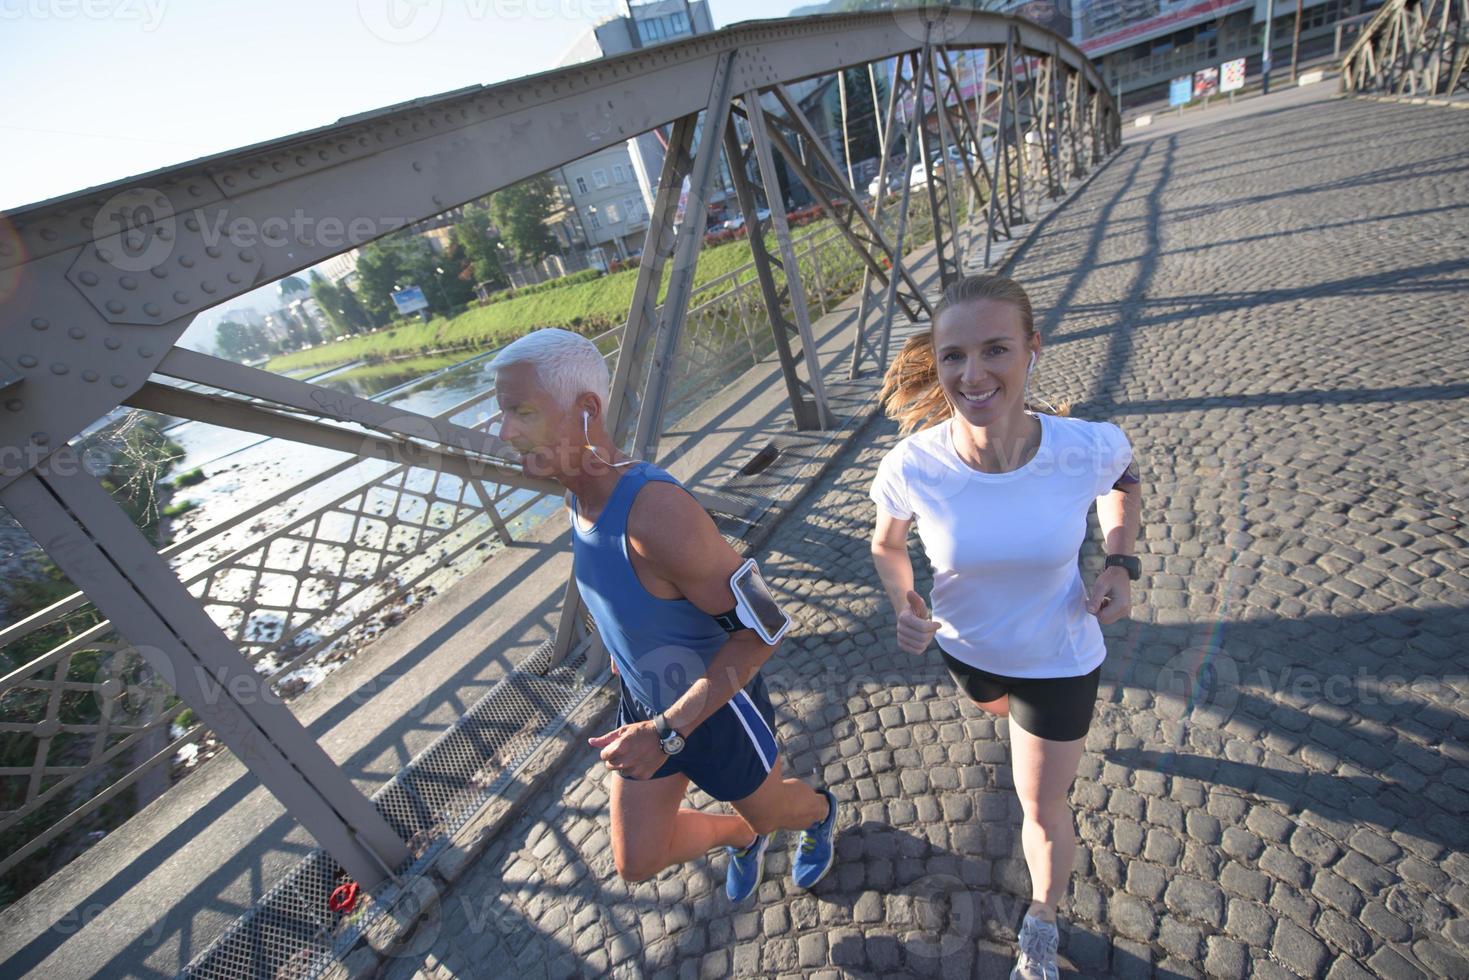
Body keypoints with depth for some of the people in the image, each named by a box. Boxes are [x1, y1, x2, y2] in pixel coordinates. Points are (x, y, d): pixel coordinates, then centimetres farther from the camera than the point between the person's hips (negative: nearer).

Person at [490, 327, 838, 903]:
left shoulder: (655, 511, -38)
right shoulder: (577, 498, -10)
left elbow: (761, 629, -31)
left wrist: (667, 732, -31)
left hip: (718, 706, -6)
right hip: (645, 705, 7)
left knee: (770, 811, 23)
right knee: (638, 862, 18)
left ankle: (821, 813, 61)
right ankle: (741, 836, 49)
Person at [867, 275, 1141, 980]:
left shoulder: (1089, 450, -31)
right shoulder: (912, 467, -31)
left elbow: (1123, 474, -3)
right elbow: (887, 544, -8)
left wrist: (1120, 563, -16)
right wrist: (903, 607, -25)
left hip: (1058, 658, -1)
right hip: (965, 650, 2)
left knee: (1043, 809, 15)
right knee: (1000, 710, 36)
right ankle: (1059, 733, 77)